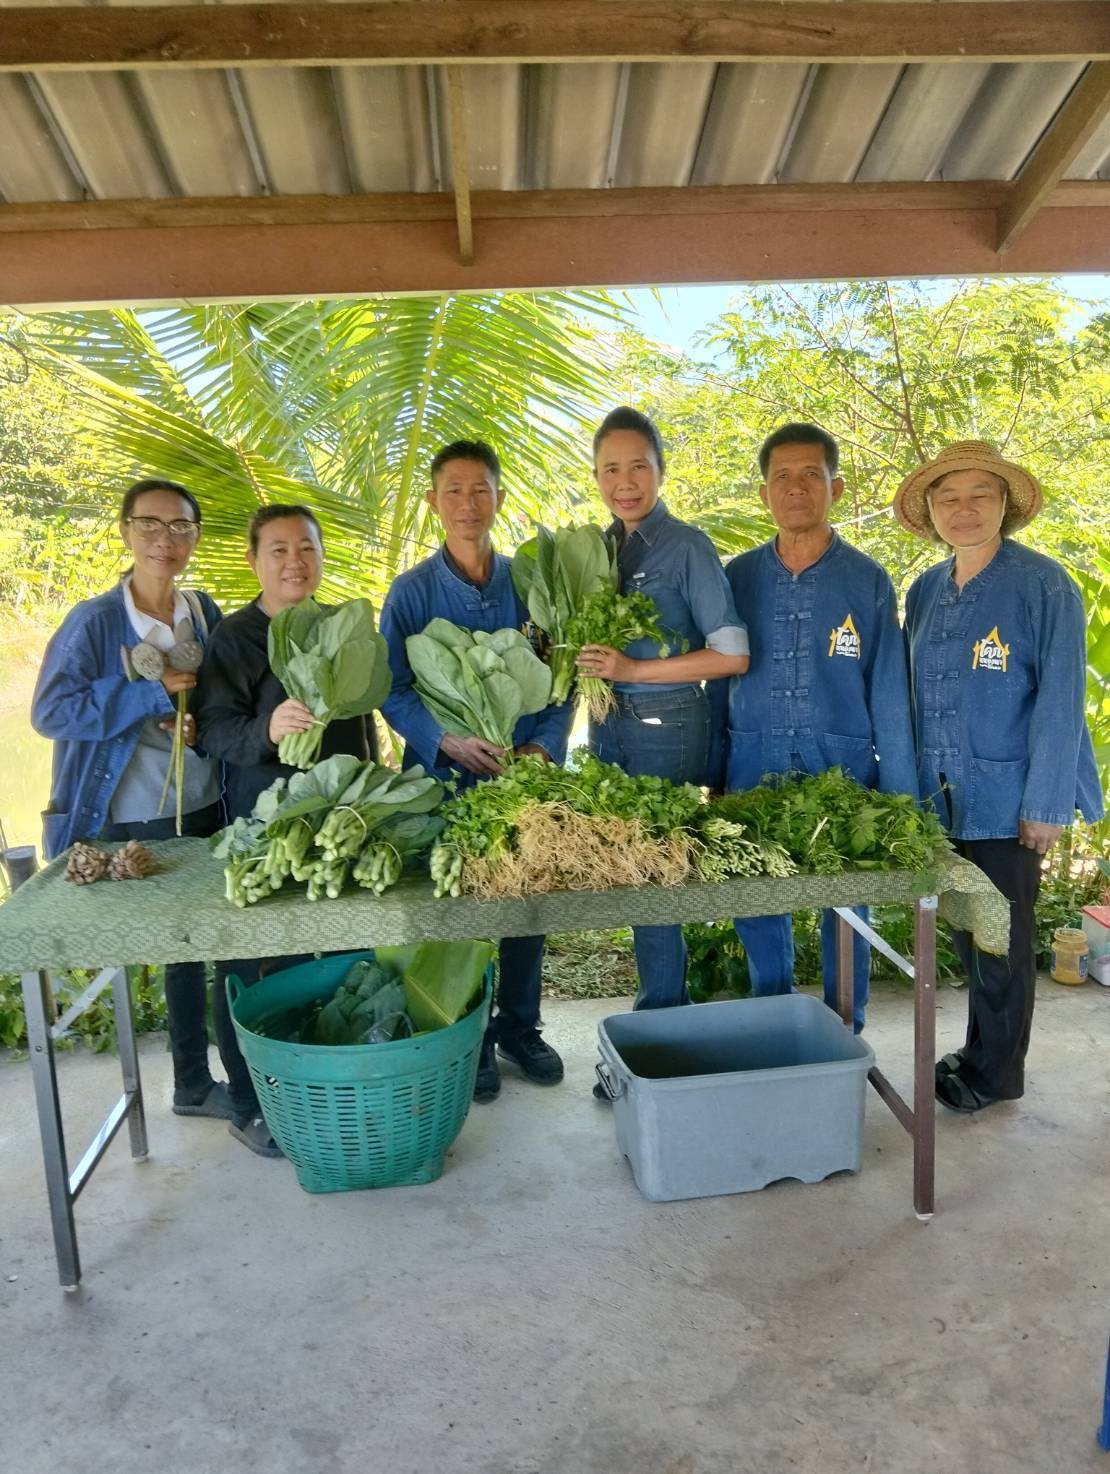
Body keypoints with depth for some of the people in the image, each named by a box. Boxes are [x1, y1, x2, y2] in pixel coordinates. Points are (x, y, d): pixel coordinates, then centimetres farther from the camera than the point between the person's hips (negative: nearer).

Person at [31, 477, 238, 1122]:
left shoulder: (207, 614, 4)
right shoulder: (94, 621, -10)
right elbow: (51, 711, -14)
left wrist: (205, 722, -9)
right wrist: (152, 694, -20)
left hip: (208, 814, 4)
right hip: (132, 827, -4)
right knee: (183, 950, 8)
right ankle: (197, 1084, 29)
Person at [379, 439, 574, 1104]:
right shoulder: (412, 592, -2)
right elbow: (392, 691, -4)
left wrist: (544, 746, -9)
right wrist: (447, 742, -18)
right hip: (445, 778, -2)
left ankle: (520, 1026, 31)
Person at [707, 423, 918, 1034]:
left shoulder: (867, 580, 1)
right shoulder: (736, 577, 5)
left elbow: (890, 696, 0)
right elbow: (718, 686, 8)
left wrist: (898, 800, -3)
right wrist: (710, 780, 4)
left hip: (842, 767, -1)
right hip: (752, 766, 2)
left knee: (844, 909, 7)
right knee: (755, 904, 10)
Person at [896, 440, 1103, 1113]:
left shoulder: (1044, 585, -10)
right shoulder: (926, 591, 7)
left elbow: (1060, 701, -13)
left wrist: (1046, 804, -15)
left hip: (1006, 797, -5)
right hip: (943, 796, 5)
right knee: (966, 929, 15)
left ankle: (997, 1072, 23)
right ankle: (981, 1050, 32)